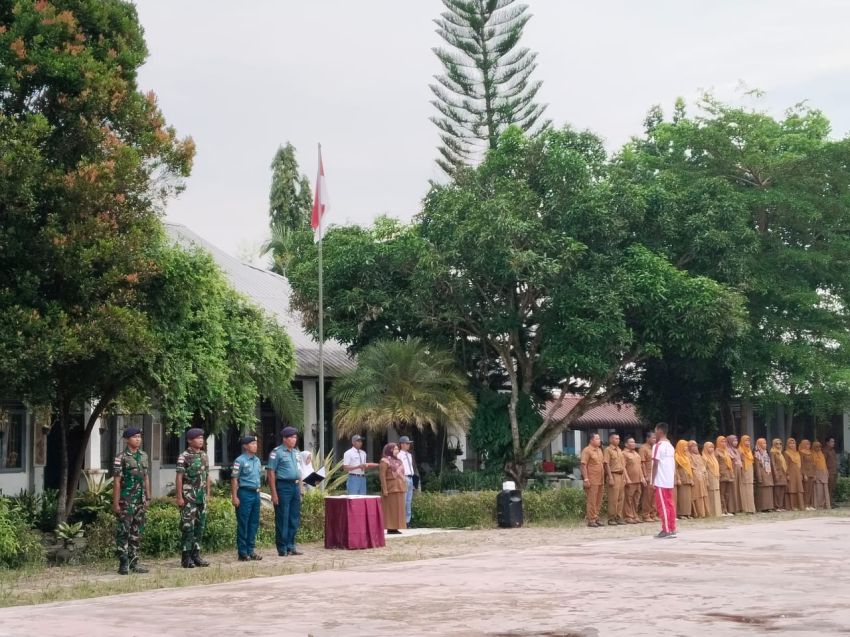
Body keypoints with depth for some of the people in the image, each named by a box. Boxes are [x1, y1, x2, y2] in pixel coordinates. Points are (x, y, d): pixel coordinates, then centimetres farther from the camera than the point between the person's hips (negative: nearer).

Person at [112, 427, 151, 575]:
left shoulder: (144, 456, 11)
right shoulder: (121, 458, -7)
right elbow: (116, 481, -9)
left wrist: (148, 498, 12)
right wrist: (116, 502, -12)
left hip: (140, 501, 6)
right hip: (126, 501, -6)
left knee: (137, 533, 9)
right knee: (123, 532, -3)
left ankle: (134, 562, 14)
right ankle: (123, 564, -1)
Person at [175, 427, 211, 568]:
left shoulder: (204, 456, 12)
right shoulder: (184, 457, -7)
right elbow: (179, 478, -10)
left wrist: (208, 494, 12)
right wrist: (179, 497, -14)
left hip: (202, 497, 6)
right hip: (189, 497, -6)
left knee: (200, 527, 8)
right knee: (188, 527, -5)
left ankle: (196, 555, 15)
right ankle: (186, 558, -1)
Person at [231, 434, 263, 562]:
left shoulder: (257, 460, 13)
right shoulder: (240, 461, -8)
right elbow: (234, 479, -10)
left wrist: (258, 491, 17)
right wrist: (234, 497, -15)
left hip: (256, 493, 7)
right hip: (245, 493, -7)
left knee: (254, 523, 9)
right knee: (243, 524, -2)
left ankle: (250, 550, 17)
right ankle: (242, 552, 2)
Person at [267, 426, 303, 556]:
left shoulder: (295, 452, 15)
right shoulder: (277, 452, -7)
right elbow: (271, 473, -10)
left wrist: (300, 490, 16)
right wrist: (274, 493, -14)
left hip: (295, 486, 7)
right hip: (283, 486, -7)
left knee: (294, 519, 10)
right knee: (283, 519, -2)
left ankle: (291, 546, 18)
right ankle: (282, 549, 4)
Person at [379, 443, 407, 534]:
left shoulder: (397, 461, 19)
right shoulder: (385, 461, -7)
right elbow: (382, 476, -13)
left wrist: (404, 487, 15)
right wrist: (384, 489, -20)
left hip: (399, 488, 8)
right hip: (391, 488, -8)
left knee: (398, 508, 7)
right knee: (390, 508, -6)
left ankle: (395, 528, 11)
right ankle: (390, 528, -5)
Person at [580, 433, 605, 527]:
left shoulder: (599, 450, 16)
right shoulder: (587, 451, -9)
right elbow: (583, 465, -14)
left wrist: (604, 477, 17)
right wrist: (585, 479, -19)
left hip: (600, 480, 8)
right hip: (592, 481, -8)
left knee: (598, 501, 10)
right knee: (591, 501, -5)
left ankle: (596, 518, 17)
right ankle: (591, 520, -2)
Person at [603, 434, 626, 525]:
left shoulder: (619, 450, 17)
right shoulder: (608, 450, -5)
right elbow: (606, 464, -11)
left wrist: (624, 477, 14)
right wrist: (610, 478, -17)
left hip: (621, 476, 7)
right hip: (614, 475, -7)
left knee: (621, 498, 7)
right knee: (613, 498, -6)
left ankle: (619, 517, 13)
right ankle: (611, 518, -1)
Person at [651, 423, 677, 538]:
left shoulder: (658, 446, -11)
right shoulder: (670, 446, 14)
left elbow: (655, 464, -13)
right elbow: (673, 464, 15)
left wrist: (653, 481, -10)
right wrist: (674, 479, 19)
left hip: (660, 481, -8)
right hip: (670, 480, 8)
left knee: (662, 505, -5)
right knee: (670, 505, 9)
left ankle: (666, 530, -6)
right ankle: (672, 529, 11)